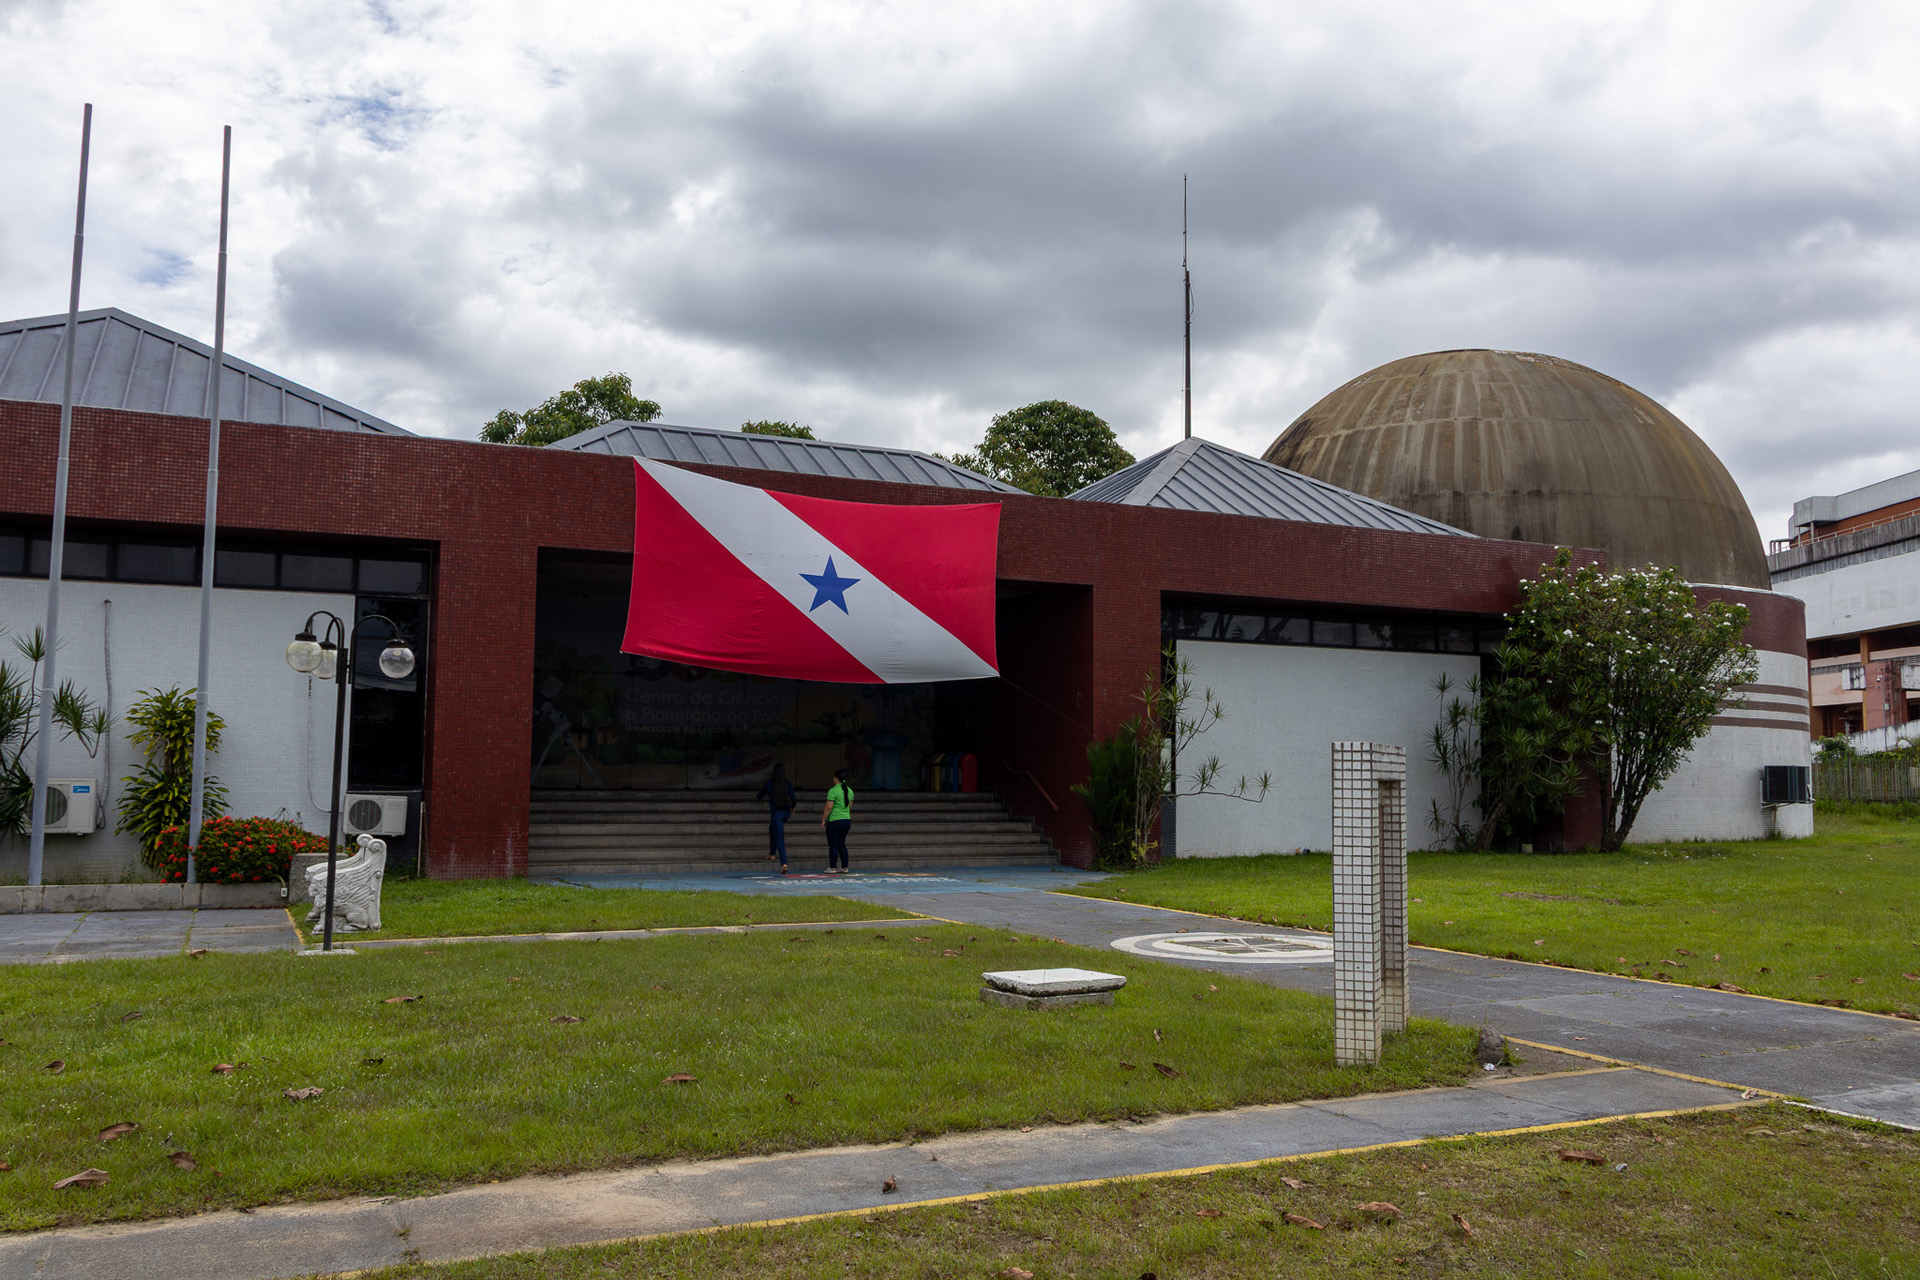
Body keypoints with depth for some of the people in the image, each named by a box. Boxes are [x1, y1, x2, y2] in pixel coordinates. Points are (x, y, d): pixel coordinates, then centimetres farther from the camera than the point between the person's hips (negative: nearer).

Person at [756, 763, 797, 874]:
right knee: (772, 829, 32)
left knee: (780, 840, -4)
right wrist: (792, 807, 16)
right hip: (786, 813, 4)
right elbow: (793, 799, -7)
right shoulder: (788, 784, -4)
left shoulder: (768, 784, -8)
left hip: (775, 813, -4)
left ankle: (784, 863, -16)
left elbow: (759, 796, 7)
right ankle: (772, 853, 33)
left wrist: (756, 795, 32)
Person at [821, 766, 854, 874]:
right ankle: (844, 867, 14)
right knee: (842, 844, 15)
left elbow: (828, 808, -16)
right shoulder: (850, 791, 8)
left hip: (834, 821, -7)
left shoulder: (833, 791, -14)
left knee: (833, 845, 0)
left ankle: (832, 868, 2)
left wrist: (823, 820, -7)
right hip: (847, 820, 7)